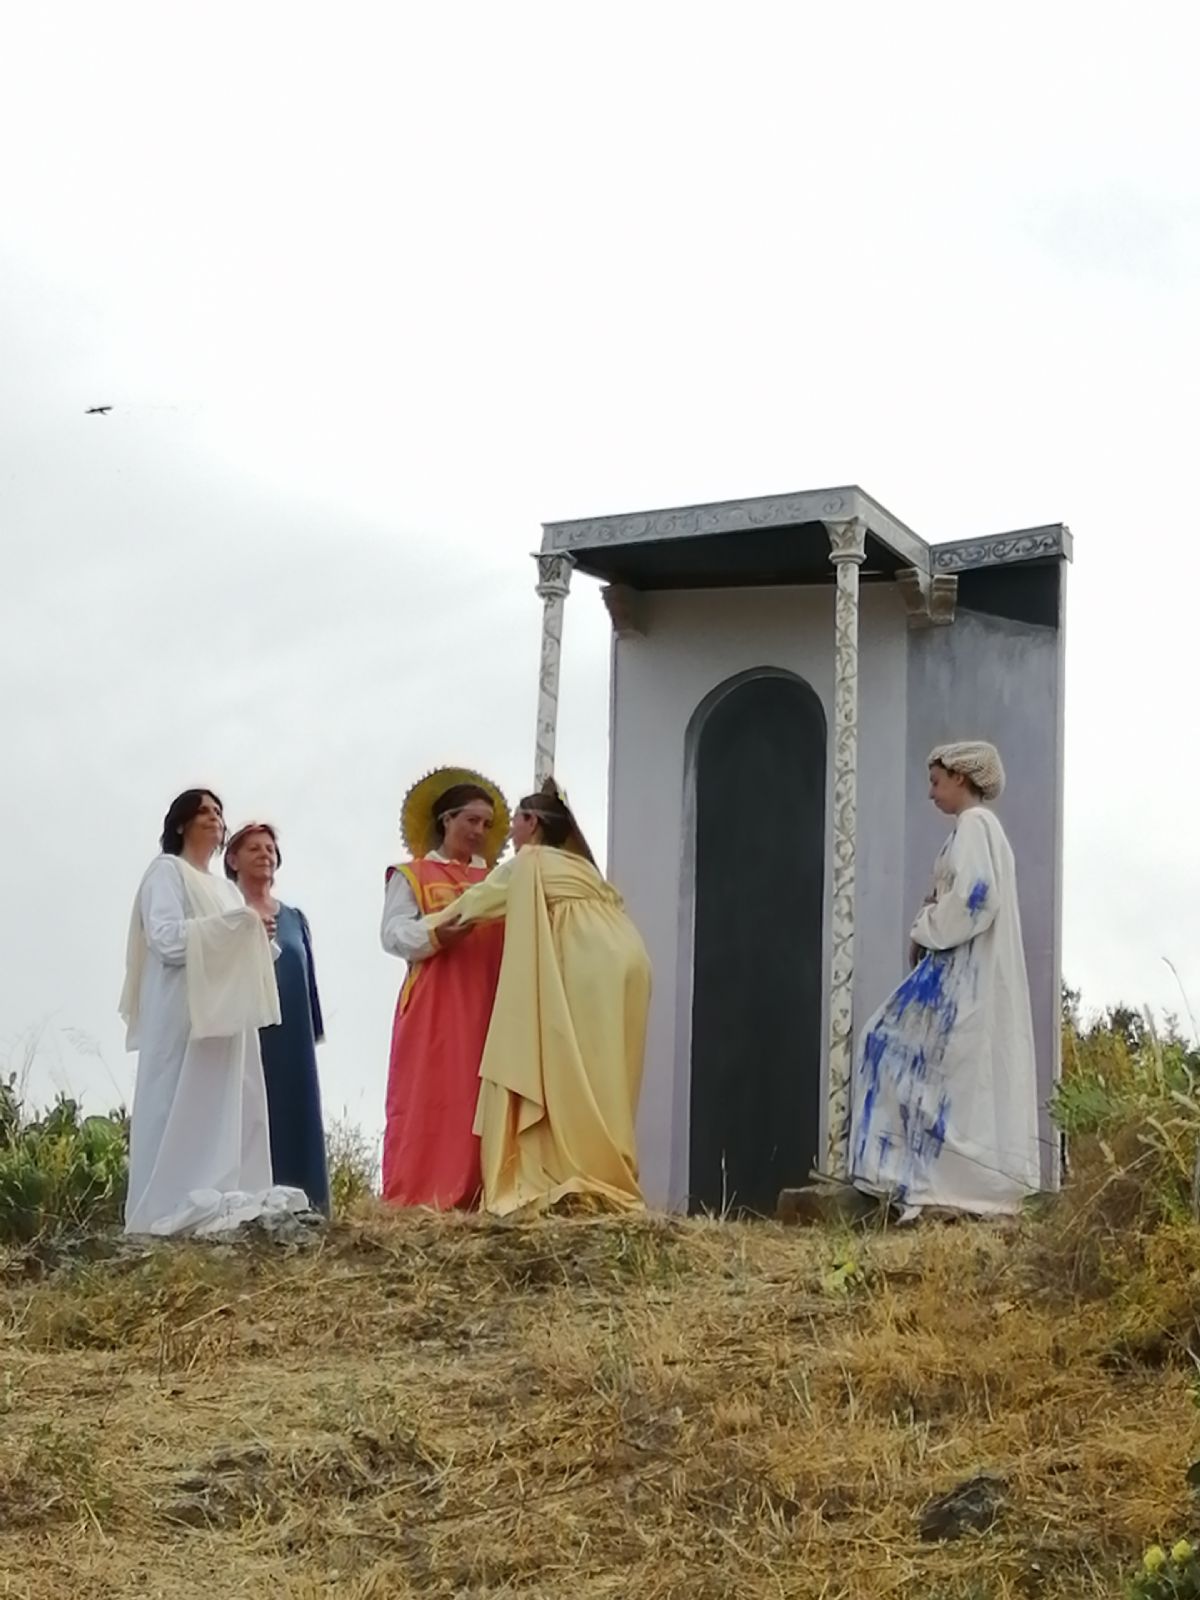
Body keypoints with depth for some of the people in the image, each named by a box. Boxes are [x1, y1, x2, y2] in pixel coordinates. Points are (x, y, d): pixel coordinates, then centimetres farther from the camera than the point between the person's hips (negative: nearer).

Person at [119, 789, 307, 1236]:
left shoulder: (224, 889, 23)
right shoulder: (167, 871, -1)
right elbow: (168, 938, -14)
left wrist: (257, 937, 5)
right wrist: (235, 923, -14)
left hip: (224, 1010, 8)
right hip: (182, 1010, -8)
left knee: (226, 1105, 2)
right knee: (180, 1106, -12)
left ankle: (218, 1198, 1)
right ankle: (173, 1206, -14)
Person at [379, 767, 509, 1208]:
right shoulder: (412, 875, 9)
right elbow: (394, 935, -5)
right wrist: (445, 930, -21)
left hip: (484, 1006, 4)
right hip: (433, 1007, -4)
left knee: (478, 1102, -3)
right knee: (428, 1100, -10)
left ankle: (471, 1198, -4)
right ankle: (414, 1200, -11)